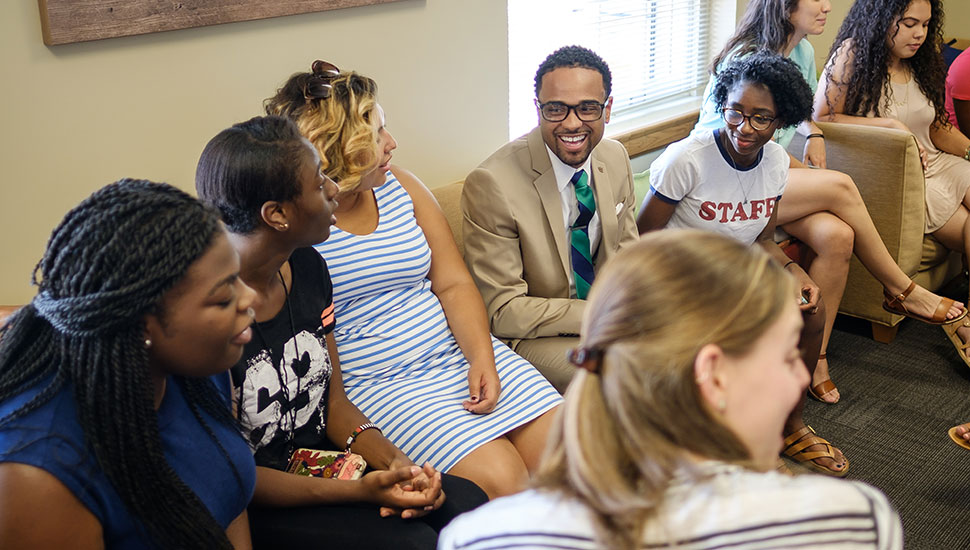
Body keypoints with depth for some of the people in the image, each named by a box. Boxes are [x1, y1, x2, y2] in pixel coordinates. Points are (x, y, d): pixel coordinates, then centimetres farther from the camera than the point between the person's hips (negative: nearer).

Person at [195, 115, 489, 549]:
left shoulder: (307, 269, 2)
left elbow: (333, 403, 8)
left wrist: (394, 462, -10)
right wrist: (358, 491, -24)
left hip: (324, 464, 7)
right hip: (256, 507, -7)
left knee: (466, 501, -13)